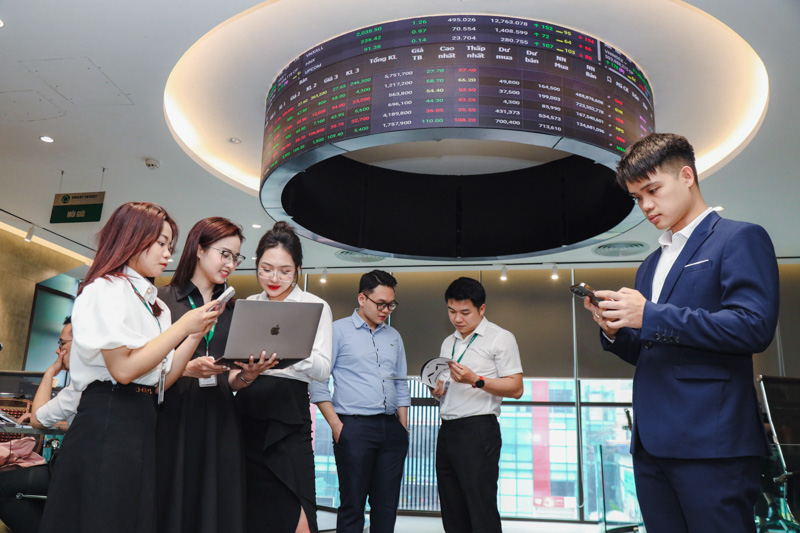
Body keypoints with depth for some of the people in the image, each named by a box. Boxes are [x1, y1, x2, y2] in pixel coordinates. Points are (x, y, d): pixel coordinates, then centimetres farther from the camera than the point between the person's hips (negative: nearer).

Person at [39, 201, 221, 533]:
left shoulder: (151, 302, 18)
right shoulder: (106, 289, -7)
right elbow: (123, 369, -19)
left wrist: (197, 334, 3)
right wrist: (183, 326, -12)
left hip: (141, 424, 9)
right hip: (108, 422, -9)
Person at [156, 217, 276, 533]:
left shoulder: (231, 310, 15)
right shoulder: (164, 300, 2)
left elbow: (232, 381, 12)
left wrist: (248, 374, -8)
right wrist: (187, 368, -19)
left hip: (218, 422, 4)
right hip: (173, 419, -3)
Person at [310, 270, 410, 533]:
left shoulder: (394, 336, 16)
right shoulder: (339, 330, 1)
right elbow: (317, 381, -4)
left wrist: (403, 428, 11)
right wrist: (336, 425, -10)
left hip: (391, 429, 5)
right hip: (355, 427, -5)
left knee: (387, 505, 7)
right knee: (352, 504, -1)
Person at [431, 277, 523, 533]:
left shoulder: (500, 338, -2)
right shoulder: (448, 343, 19)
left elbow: (515, 388, -9)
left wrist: (476, 380, -20)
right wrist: (437, 390, 3)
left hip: (478, 432, -7)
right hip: (447, 431, 7)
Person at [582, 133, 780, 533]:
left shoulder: (740, 239, -2)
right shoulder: (651, 265, 21)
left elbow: (755, 327, -16)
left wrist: (649, 316, -18)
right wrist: (615, 331, 0)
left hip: (709, 441, -7)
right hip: (652, 441, 7)